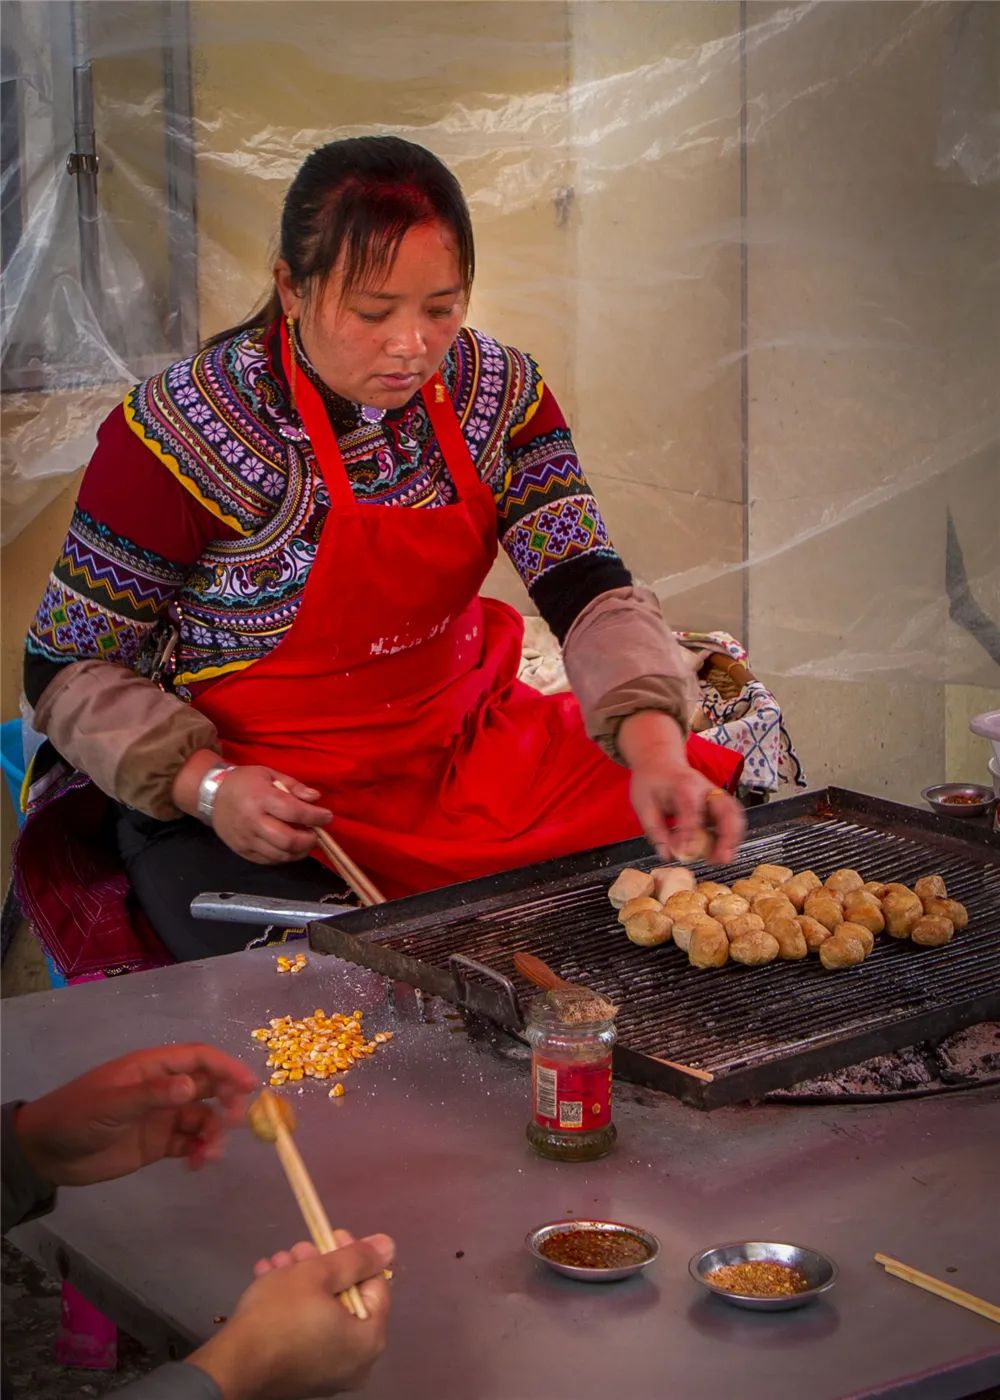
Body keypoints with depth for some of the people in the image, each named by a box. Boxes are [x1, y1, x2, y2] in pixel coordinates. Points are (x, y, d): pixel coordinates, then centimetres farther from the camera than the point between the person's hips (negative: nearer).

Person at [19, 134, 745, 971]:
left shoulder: (497, 392, -4)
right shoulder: (180, 436, -18)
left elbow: (588, 588, -14)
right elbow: (69, 669, -9)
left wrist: (654, 746, -34)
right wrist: (207, 785, -26)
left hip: (465, 748, 5)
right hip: (263, 803, -5)